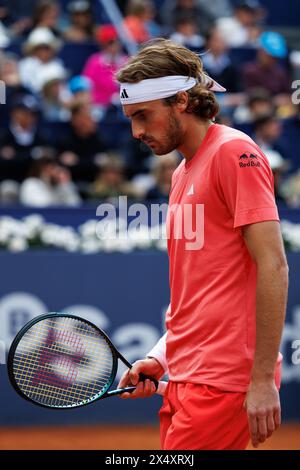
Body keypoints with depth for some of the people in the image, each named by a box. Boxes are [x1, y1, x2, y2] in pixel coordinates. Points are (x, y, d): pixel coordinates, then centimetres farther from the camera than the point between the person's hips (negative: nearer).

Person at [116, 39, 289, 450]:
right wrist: (161, 359, 10)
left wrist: (262, 380, -18)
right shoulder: (182, 174, 19)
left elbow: (273, 267, -15)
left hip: (223, 382, -9)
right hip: (184, 380, 9)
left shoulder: (234, 152, -8)